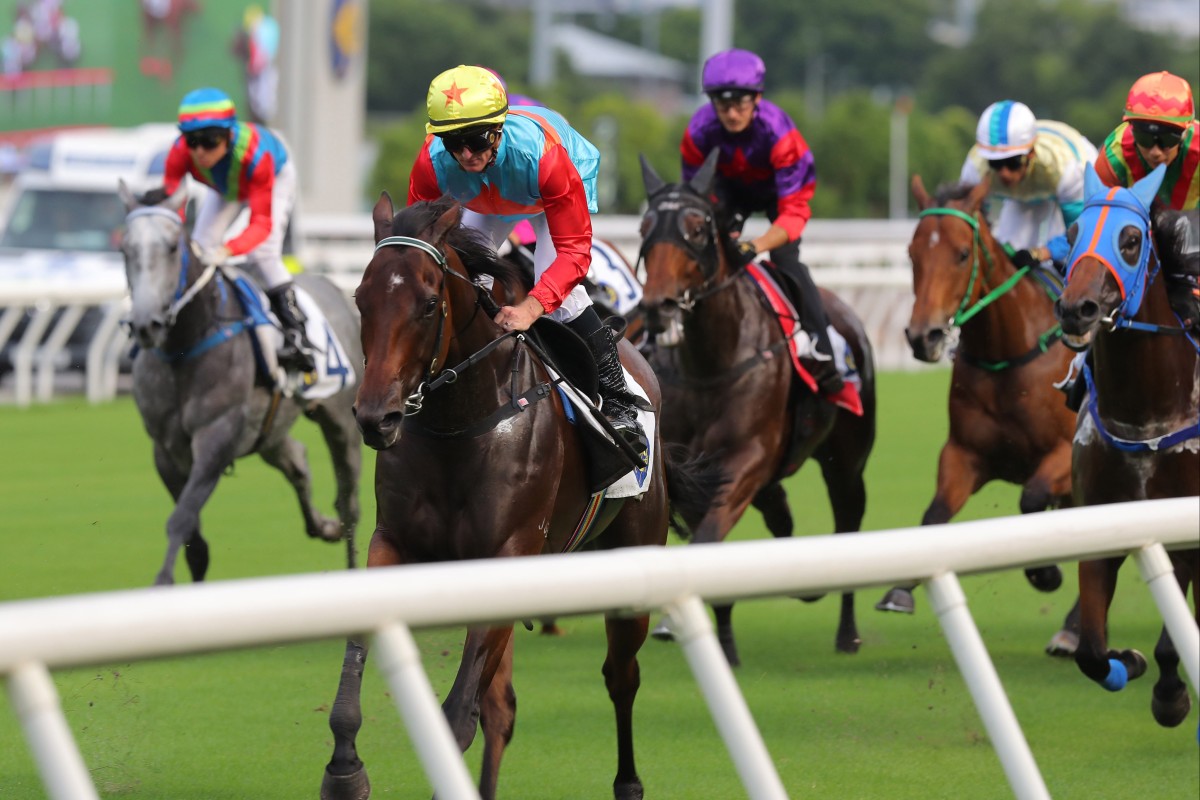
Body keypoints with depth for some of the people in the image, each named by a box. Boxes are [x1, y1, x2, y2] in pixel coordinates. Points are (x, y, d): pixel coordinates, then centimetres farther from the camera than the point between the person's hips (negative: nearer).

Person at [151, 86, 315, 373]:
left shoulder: (254, 154, -47)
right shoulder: (180, 153, -38)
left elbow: (261, 223, -48)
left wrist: (227, 250, -67)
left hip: (276, 176, -4)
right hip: (223, 186, 4)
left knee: (264, 252, -21)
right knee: (200, 247, -5)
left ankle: (296, 334, -13)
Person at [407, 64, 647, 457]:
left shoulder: (541, 153, -46)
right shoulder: (432, 163, -36)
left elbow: (574, 249, -43)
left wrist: (531, 307, -58)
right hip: (485, 201, 4)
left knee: (559, 292, -23)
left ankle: (619, 404, -12)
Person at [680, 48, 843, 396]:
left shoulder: (779, 132, -39)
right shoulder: (699, 131, -30)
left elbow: (794, 210, -39)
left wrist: (755, 245, -53)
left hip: (778, 188, -4)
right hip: (730, 187, 4)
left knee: (785, 259, -22)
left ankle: (822, 354, -21)